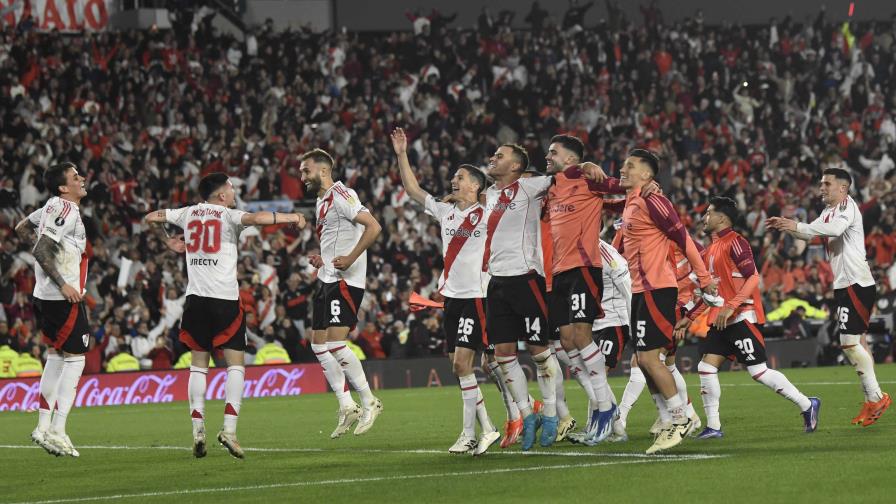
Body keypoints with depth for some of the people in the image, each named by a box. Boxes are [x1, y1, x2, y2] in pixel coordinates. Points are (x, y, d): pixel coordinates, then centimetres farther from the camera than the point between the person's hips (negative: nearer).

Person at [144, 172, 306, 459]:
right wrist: (291, 218, -12)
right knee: (236, 363, 0)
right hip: (225, 298, -4)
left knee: (198, 364, 10)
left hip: (195, 297, 4)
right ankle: (229, 428, -14)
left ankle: (197, 430, -1)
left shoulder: (189, 214, 12)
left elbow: (150, 218, 24)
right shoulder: (227, 215, -2)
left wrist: (169, 242, 40)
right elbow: (255, 218, -22)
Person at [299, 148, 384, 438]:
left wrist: (350, 259, -24)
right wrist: (322, 260, 14)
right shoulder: (322, 201, 18)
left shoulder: (340, 196, -13)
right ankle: (346, 407, 12)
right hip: (326, 280, 10)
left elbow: (373, 227, -23)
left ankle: (369, 403, -4)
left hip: (345, 281, -10)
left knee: (335, 343, -16)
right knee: (318, 344, 8)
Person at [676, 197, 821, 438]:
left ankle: (807, 406, 4)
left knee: (759, 371, -8)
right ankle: (713, 427, 4)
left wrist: (731, 306, -27)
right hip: (720, 320, 9)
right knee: (706, 367, 0)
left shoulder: (735, 242, -10)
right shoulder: (709, 251, 18)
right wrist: (688, 319, 21)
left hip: (741, 318, -9)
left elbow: (753, 277, -19)